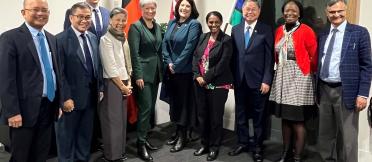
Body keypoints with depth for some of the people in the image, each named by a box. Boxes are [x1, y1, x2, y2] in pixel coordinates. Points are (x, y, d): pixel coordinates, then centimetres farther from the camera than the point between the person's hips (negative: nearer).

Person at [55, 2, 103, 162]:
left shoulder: (93, 38, 8)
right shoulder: (61, 39, -14)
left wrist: (100, 88, 10)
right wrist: (65, 98, -18)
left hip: (90, 97, 7)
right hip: (71, 98, -6)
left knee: (86, 134, 20)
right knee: (66, 136, 11)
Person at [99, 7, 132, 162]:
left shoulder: (123, 38, 12)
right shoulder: (106, 39, -11)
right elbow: (110, 67, -16)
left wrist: (128, 83, 4)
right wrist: (122, 86, -12)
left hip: (123, 83, 8)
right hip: (112, 84, -8)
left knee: (122, 118, 14)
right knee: (112, 120, -1)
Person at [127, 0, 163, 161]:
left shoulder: (158, 27, 13)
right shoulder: (136, 27, -8)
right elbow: (134, 53, -14)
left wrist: (162, 70, 13)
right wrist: (138, 75, -19)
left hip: (156, 72, 7)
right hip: (143, 73, -7)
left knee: (151, 108, 11)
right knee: (145, 108, -8)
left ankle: (144, 137, 23)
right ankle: (141, 144, 1)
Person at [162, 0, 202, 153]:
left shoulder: (194, 24, -8)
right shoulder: (172, 23, 10)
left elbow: (189, 47, -15)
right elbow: (165, 43, 7)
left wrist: (176, 65, -14)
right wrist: (169, 63, -5)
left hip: (185, 70, -6)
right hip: (171, 69, 6)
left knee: (184, 101, 3)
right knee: (174, 100, 12)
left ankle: (182, 137, 15)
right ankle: (178, 132, 27)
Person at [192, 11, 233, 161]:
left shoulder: (226, 40, -6)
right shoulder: (203, 37, 11)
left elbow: (223, 64, -14)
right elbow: (195, 57, 7)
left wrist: (206, 78, -14)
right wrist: (197, 76, -8)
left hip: (217, 84, -5)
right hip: (200, 83, 5)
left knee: (215, 116, 5)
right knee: (202, 115, 12)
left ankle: (214, 147, 21)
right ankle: (205, 144, 28)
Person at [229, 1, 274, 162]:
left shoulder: (266, 30, -3)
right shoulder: (235, 29, 8)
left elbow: (269, 57, -6)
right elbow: (233, 55, 8)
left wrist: (266, 81, -12)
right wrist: (231, 77, 3)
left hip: (258, 80, -3)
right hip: (239, 80, 4)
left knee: (258, 115, 8)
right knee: (240, 113, 12)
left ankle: (257, 146, 21)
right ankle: (243, 142, 28)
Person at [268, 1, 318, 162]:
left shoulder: (306, 31, -8)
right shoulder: (279, 30, 9)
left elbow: (313, 56, -4)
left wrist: (309, 73, 6)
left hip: (298, 78, -5)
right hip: (281, 77, 6)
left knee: (297, 120, -2)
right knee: (285, 118, 12)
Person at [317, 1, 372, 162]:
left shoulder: (359, 32, -3)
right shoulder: (323, 34, 11)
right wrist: (317, 89, 10)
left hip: (346, 92, -5)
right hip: (324, 90, 5)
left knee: (347, 138, 3)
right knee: (325, 135, 16)